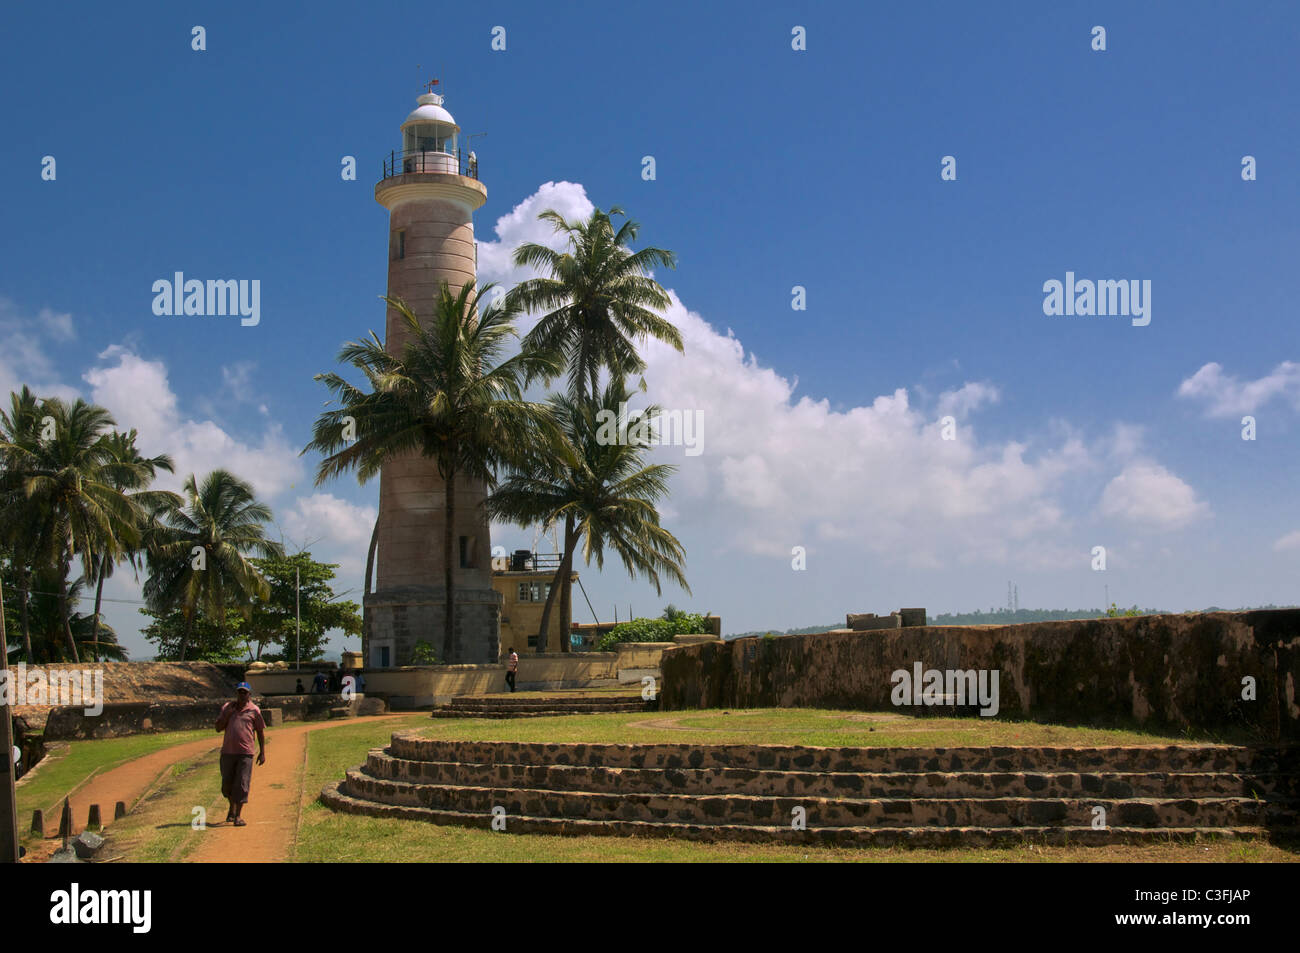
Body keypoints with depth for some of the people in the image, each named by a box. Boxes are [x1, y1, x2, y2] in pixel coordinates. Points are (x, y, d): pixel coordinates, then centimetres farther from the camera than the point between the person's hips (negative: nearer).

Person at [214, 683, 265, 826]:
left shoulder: (254, 710, 3)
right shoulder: (227, 707, 10)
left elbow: (260, 731, 7)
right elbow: (218, 728, 6)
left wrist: (262, 752, 3)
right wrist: (228, 713, -8)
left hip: (245, 753, -3)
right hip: (227, 752, 3)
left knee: (242, 785, -5)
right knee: (227, 783, 9)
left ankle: (237, 816, 0)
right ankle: (232, 807, 35)